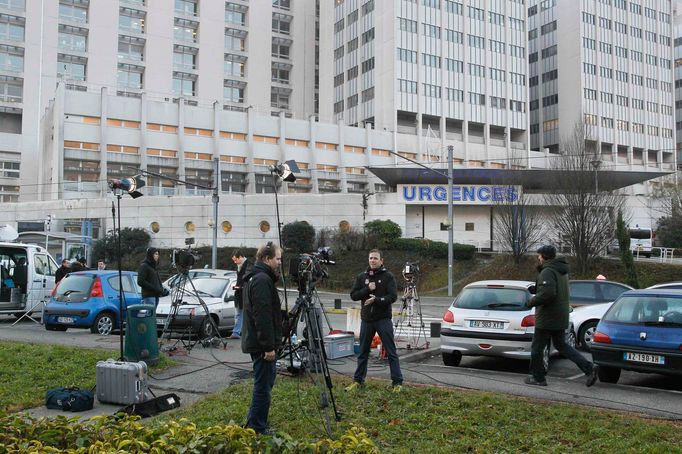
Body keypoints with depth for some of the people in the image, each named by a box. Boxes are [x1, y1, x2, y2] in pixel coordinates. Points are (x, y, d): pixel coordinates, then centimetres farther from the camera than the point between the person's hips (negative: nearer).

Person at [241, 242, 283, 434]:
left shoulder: (254, 278, 15)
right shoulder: (262, 280, -18)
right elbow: (263, 317, -24)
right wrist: (269, 346, -22)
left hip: (255, 340, 11)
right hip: (262, 344, -11)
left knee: (266, 381, 20)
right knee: (263, 386, -2)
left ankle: (254, 422, 29)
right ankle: (257, 429, 6)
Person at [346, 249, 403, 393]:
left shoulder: (388, 276, -1)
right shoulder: (362, 277, 9)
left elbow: (393, 297, -11)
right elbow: (353, 295, 4)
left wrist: (376, 300, -24)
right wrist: (367, 289, -11)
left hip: (383, 319, -4)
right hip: (366, 320, 4)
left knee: (391, 352, -3)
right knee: (363, 352, 12)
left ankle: (397, 382, 2)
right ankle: (358, 380, 22)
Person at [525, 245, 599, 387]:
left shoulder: (547, 272, -18)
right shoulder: (561, 271, 14)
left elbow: (547, 293, -30)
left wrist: (531, 302, -18)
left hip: (547, 318, -9)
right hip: (560, 318, 9)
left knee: (537, 348, 4)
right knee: (561, 345, 17)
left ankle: (537, 377, 14)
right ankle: (589, 368, 7)